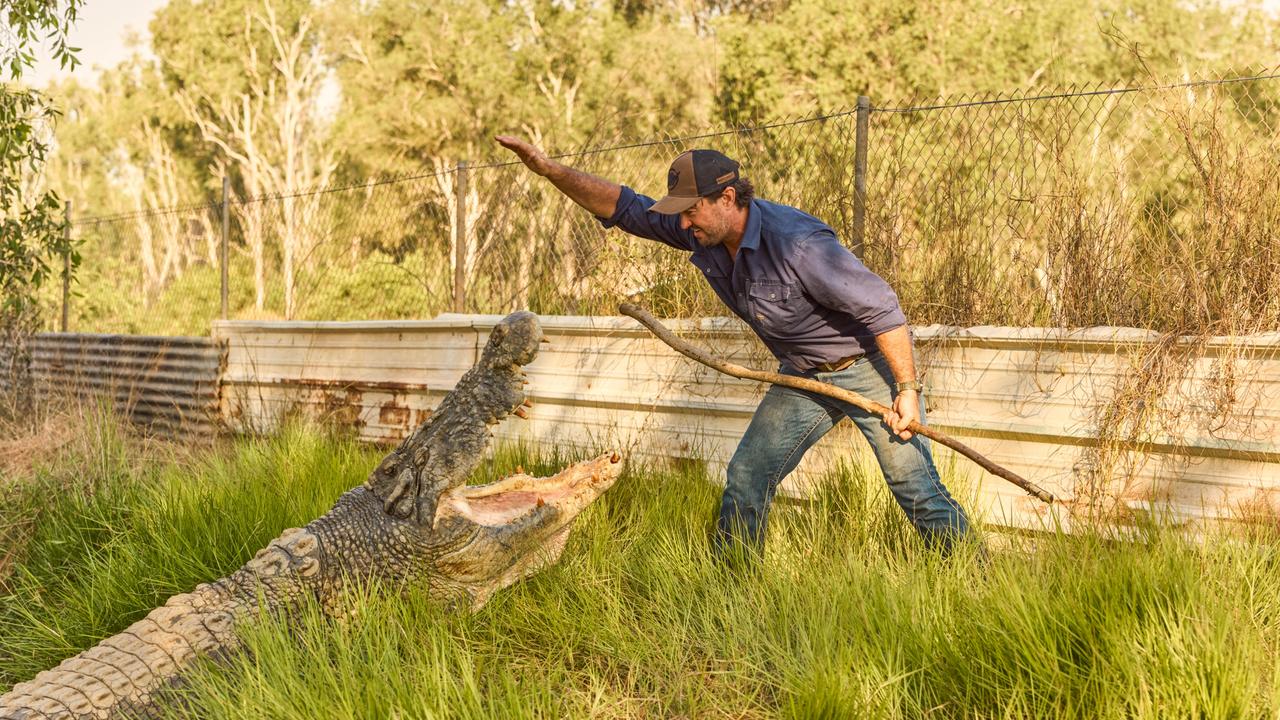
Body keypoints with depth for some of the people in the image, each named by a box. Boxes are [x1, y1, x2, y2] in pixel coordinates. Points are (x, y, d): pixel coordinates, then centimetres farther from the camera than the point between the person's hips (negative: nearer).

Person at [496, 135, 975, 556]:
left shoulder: (796, 242, -32)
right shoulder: (704, 234, -9)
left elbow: (880, 307, -27)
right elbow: (625, 208, -5)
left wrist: (908, 390, -24)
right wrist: (550, 169, -16)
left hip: (870, 366, -7)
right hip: (803, 376, 7)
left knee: (915, 488, -6)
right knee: (746, 478, 4)